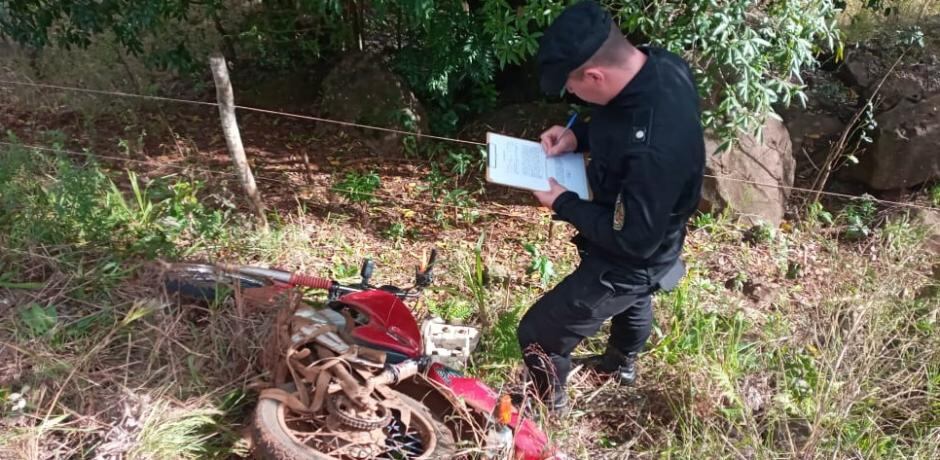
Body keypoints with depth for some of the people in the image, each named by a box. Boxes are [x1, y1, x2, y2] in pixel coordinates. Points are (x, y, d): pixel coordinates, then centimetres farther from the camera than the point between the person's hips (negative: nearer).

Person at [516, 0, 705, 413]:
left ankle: (550, 406, 37)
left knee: (538, 334, 6)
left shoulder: (654, 149, -44)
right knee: (633, 299, 37)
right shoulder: (661, 65, -18)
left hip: (629, 263, -9)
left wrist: (563, 204, -21)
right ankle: (623, 363, 69)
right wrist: (578, 135, -12)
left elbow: (634, 240, -31)